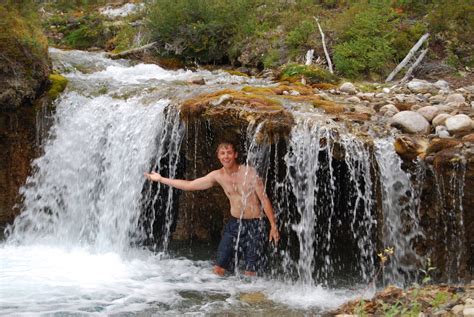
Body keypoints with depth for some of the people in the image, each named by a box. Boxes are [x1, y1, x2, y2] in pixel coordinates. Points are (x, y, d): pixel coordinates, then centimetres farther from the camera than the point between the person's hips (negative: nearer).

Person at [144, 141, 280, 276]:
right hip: (234, 223, 4)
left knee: (250, 272, -3)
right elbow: (188, 185, 5)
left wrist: (273, 225, -12)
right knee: (219, 268, -2)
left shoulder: (249, 172, -11)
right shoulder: (218, 176, 0)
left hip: (254, 224, -3)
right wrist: (161, 179, 6)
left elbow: (264, 199, -8)